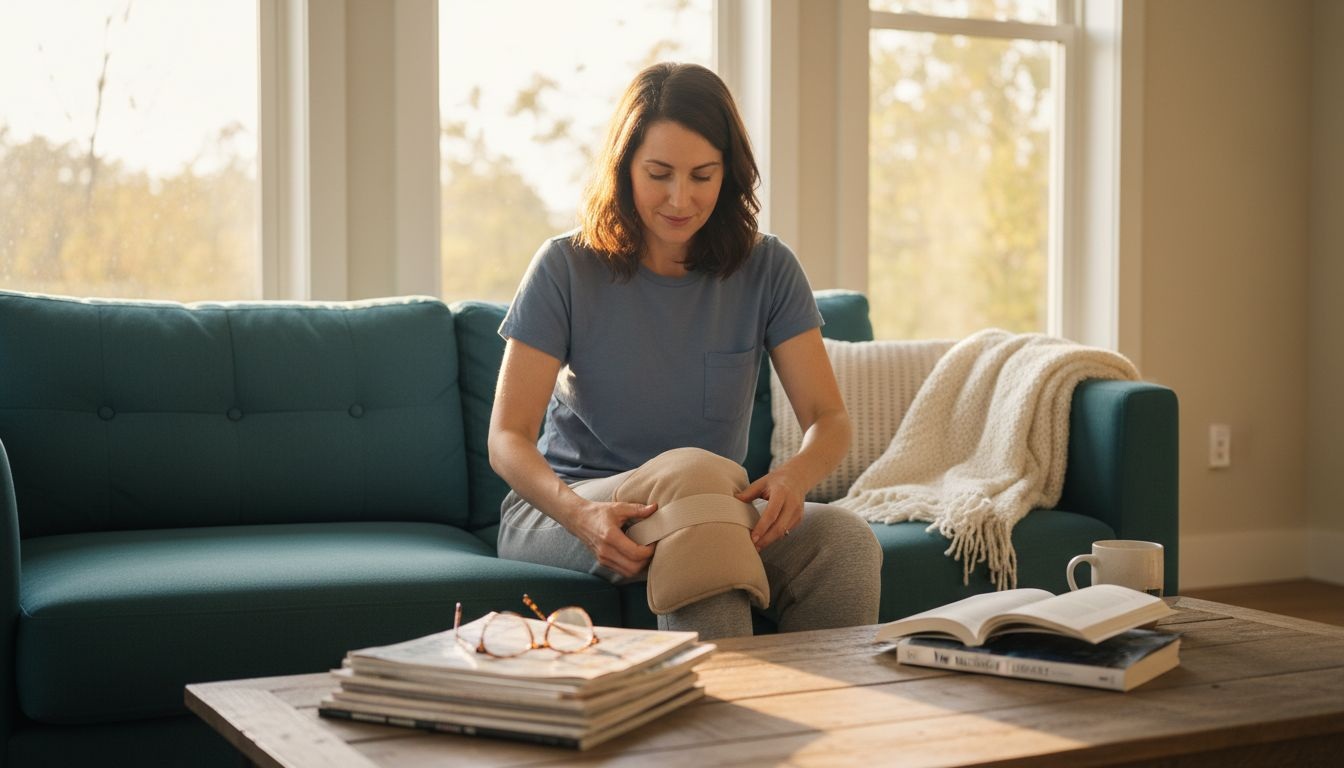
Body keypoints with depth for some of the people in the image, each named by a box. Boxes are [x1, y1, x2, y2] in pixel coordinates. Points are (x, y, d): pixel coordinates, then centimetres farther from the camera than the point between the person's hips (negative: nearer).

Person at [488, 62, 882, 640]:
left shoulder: (767, 270, -1)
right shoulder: (567, 269, -8)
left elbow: (828, 418, -5)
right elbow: (508, 438, -13)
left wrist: (794, 477, -31)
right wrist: (581, 514, -34)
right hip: (564, 506, -2)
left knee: (848, 541, -26)